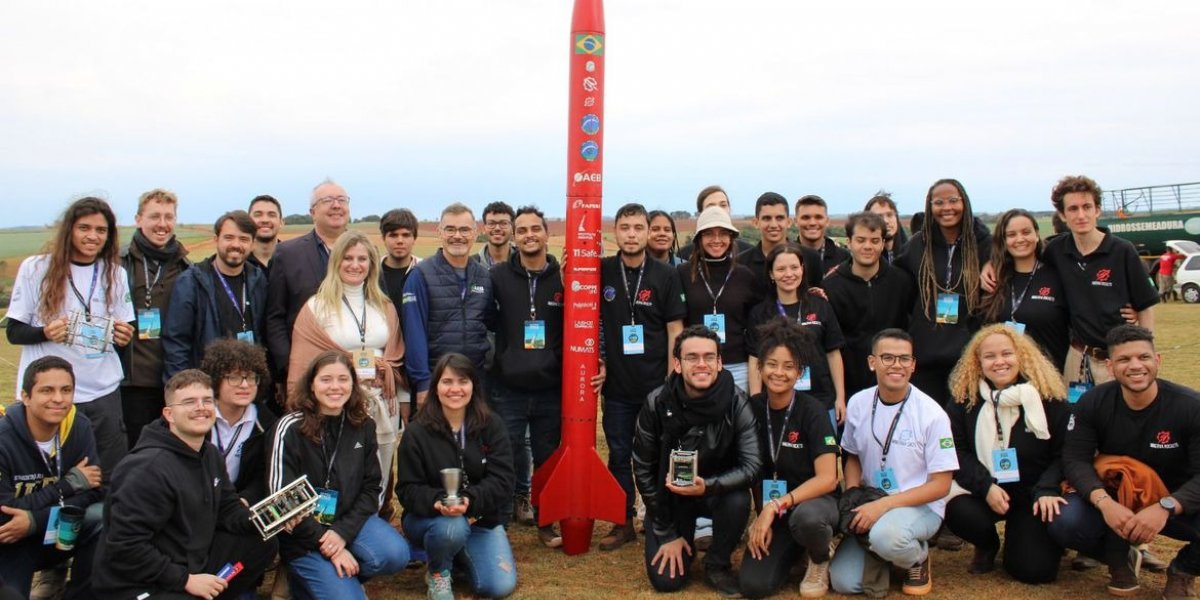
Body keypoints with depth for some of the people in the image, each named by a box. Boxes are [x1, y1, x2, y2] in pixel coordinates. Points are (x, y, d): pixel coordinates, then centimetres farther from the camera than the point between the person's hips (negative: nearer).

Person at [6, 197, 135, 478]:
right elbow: (13, 332, 2)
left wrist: (124, 337, -7)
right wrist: (45, 332, -18)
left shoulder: (115, 274, 8)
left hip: (103, 394, 2)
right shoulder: (36, 268, -1)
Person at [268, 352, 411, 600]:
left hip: (350, 519, 4)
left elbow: (372, 488, 1)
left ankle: (342, 576, 4)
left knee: (395, 554, -24)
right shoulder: (290, 428, -12)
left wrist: (343, 532, -15)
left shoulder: (363, 425, 1)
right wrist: (326, 545, -15)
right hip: (304, 533, -4)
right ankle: (308, 580, 12)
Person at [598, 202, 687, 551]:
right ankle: (623, 523, 23)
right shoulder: (602, 272, 1)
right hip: (617, 383, 2)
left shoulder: (666, 276, -3)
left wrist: (672, 381, -6)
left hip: (656, 384, -2)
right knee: (618, 455, 10)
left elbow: (675, 330, -3)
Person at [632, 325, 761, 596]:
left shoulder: (737, 402, -21)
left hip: (718, 490, 0)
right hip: (669, 494, 0)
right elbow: (644, 469, -10)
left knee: (738, 501, -33)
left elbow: (752, 464, -21)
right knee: (667, 580, -11)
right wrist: (667, 533, -8)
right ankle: (685, 532, 24)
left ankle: (718, 564, -3)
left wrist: (708, 486, -39)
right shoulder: (657, 403, -19)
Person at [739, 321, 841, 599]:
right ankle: (795, 549, 17)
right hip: (769, 508, 3)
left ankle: (820, 558, -2)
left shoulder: (812, 411, -15)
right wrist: (762, 514, -6)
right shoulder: (752, 408, -5)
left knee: (805, 518, -40)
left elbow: (827, 479, -21)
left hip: (814, 500, -3)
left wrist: (777, 506, -26)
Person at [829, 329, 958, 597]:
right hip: (871, 505, 4)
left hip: (919, 505, -4)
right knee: (843, 582, -11)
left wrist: (884, 505, -23)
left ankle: (918, 558, -1)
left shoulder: (931, 413, -15)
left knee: (885, 535, -37)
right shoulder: (858, 404, -2)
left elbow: (940, 485, -13)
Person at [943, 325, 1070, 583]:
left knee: (1035, 570, -15)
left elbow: (1065, 452, -4)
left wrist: (1046, 490, -19)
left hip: (1033, 496, -1)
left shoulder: (1049, 397, -5)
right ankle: (987, 545, 7)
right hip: (981, 491, 1)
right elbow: (956, 452, -4)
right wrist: (986, 486, -18)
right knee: (957, 511, -32)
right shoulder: (965, 399, -2)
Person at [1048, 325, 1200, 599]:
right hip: (1115, 501, 1)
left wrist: (1165, 507, -39)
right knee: (1063, 523, -28)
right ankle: (1120, 560, 9)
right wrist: (1104, 502, -33)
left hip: (1176, 504, -1)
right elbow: (1075, 459, -15)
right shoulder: (1093, 403, -12)